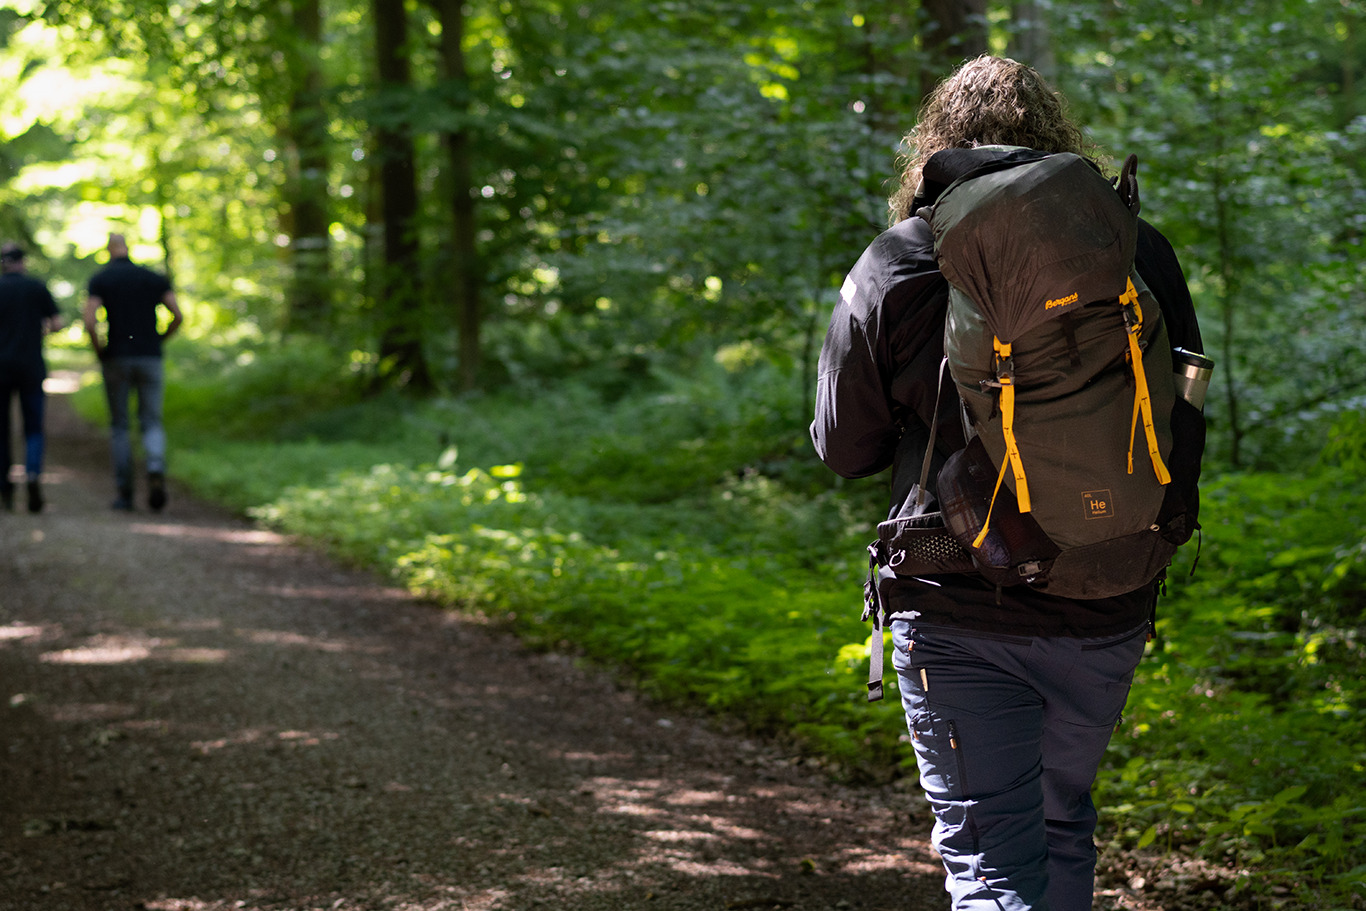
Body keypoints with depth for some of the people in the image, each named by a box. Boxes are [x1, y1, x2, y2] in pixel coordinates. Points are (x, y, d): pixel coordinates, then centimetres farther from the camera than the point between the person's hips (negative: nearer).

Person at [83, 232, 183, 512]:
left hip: (117, 360, -1)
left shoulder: (99, 279, 0)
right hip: (150, 359, 1)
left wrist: (99, 351, 4)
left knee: (119, 426, 10)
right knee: (152, 424, 5)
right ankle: (156, 471, -25)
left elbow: (90, 322, -12)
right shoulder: (154, 278, 7)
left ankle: (124, 494, 8)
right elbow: (178, 316, 0)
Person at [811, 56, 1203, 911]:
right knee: (1064, 825, 23)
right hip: (1108, 614, 3)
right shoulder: (1139, 251, -1)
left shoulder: (891, 269, -5)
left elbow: (844, 448, 3)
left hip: (956, 617, -3)